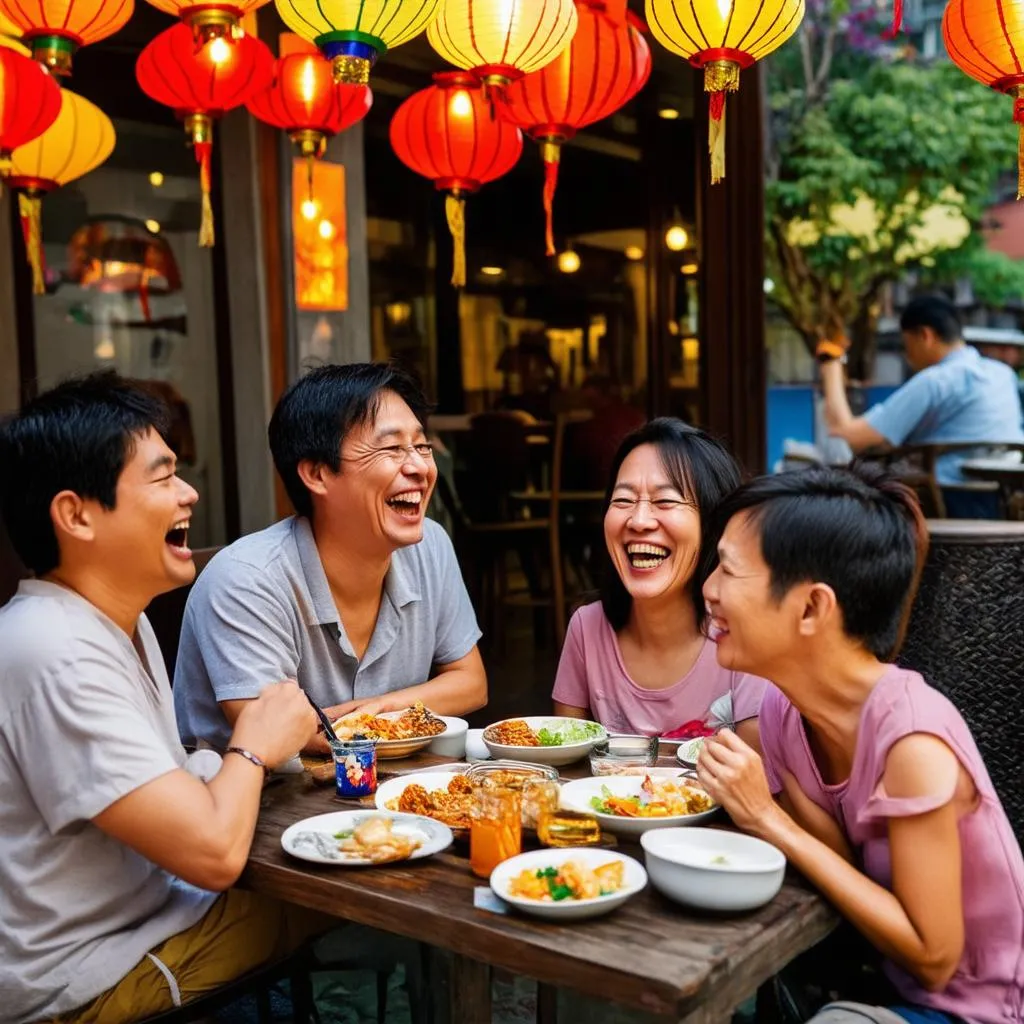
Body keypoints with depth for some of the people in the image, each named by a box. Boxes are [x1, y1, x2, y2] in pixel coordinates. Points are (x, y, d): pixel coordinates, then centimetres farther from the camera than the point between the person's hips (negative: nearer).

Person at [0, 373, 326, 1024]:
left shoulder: (121, 621, 5)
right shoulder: (60, 656, -27)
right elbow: (213, 853, -29)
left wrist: (281, 746, -7)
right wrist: (252, 749, -11)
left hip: (148, 908, 9)